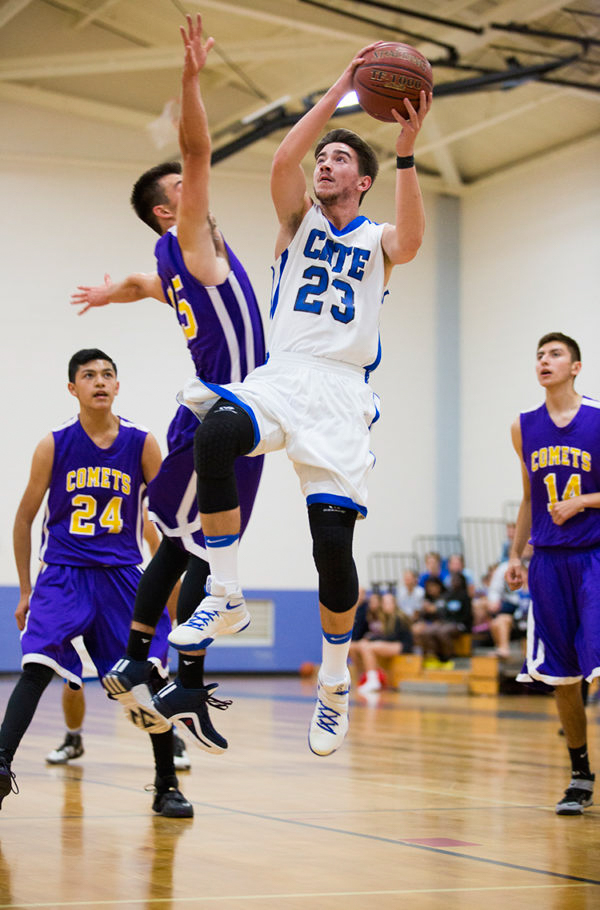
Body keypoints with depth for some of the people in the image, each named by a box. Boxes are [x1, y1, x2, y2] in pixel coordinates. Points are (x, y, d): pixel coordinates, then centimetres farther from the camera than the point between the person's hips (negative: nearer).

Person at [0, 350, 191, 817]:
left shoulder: (142, 444, 1)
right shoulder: (54, 446, -1)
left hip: (124, 574, 1)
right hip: (63, 573, -1)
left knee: (152, 674, -7)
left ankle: (167, 786, 6)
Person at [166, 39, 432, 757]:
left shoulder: (377, 239, 14)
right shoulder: (299, 217, 17)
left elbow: (410, 241, -12)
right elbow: (284, 160, -5)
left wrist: (406, 155, -21)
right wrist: (342, 86, -7)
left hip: (341, 391, 0)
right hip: (280, 376, 0)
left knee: (333, 547, -9)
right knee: (215, 431, -35)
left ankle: (335, 681, 14)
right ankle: (225, 598, -25)